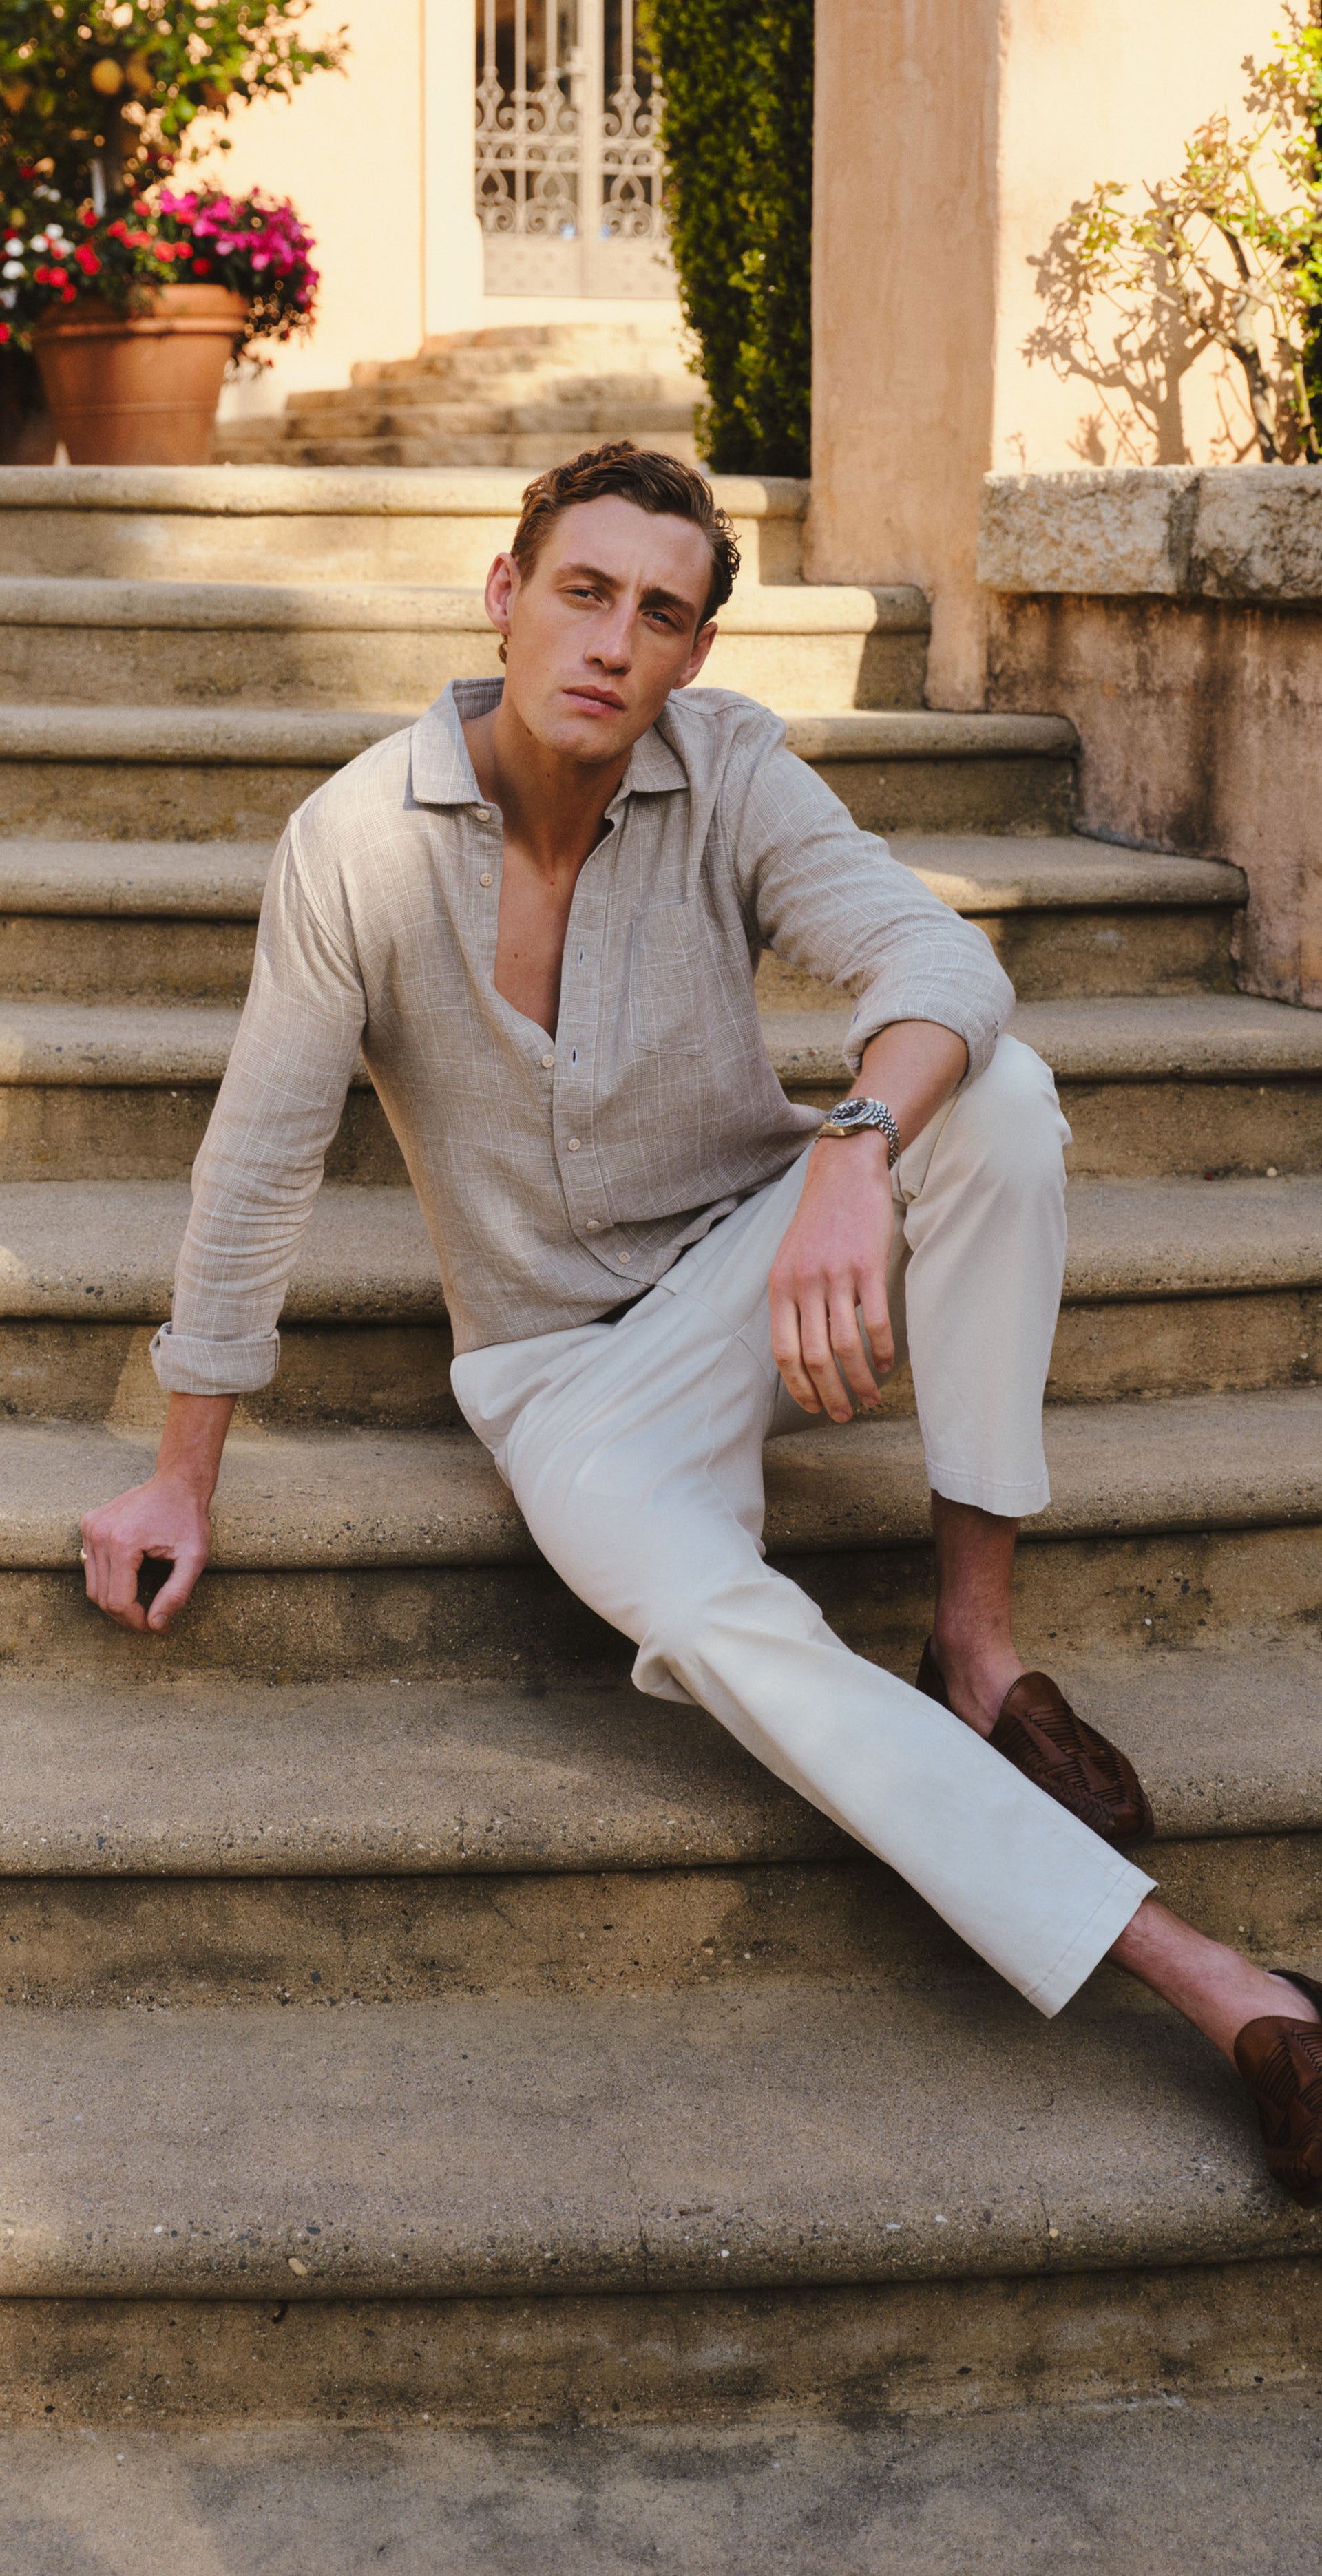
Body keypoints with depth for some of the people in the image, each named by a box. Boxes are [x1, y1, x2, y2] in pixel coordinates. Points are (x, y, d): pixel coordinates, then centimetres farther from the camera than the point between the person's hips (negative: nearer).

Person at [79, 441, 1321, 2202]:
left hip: (763, 1258, 2)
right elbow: (260, 1163, -7)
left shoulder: (728, 767, -10)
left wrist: (854, 1157, -49)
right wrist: (184, 1478, -1)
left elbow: (937, 957, -26)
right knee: (724, 1632, -33)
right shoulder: (360, 840, -14)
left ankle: (978, 1640, -22)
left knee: (997, 1095, -29)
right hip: (568, 1362, -2)